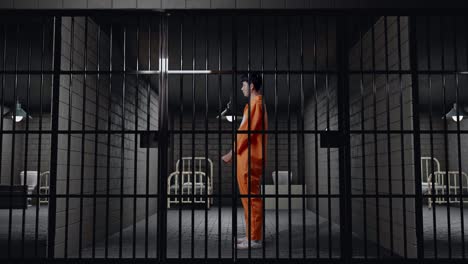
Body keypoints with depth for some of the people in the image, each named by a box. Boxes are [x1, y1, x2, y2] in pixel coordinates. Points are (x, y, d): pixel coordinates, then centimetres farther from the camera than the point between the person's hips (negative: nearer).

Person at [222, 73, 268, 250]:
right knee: (248, 197, 12)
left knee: (251, 197, -6)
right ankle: (251, 235, 19)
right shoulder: (254, 103, 20)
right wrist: (235, 152, 21)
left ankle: (254, 239, 0)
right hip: (246, 156, 10)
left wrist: (232, 152, -13)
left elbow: (247, 131, -17)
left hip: (250, 158, -10)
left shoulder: (256, 103, -11)